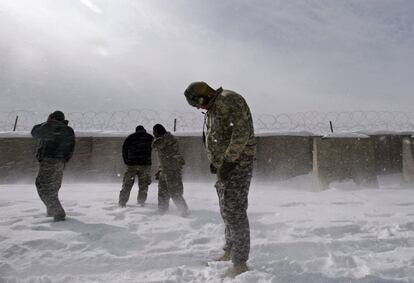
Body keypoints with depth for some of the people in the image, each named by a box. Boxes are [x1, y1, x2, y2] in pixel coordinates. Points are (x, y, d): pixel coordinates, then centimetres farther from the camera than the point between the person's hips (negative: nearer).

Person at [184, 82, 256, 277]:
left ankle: (240, 263, 1)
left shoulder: (228, 99, -12)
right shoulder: (213, 108, 19)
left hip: (237, 163, -10)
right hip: (224, 165, 10)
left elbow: (242, 131, -23)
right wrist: (215, 160, 14)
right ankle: (230, 251, 32)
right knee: (227, 209, 17)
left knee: (234, 211, -8)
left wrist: (228, 160, -23)